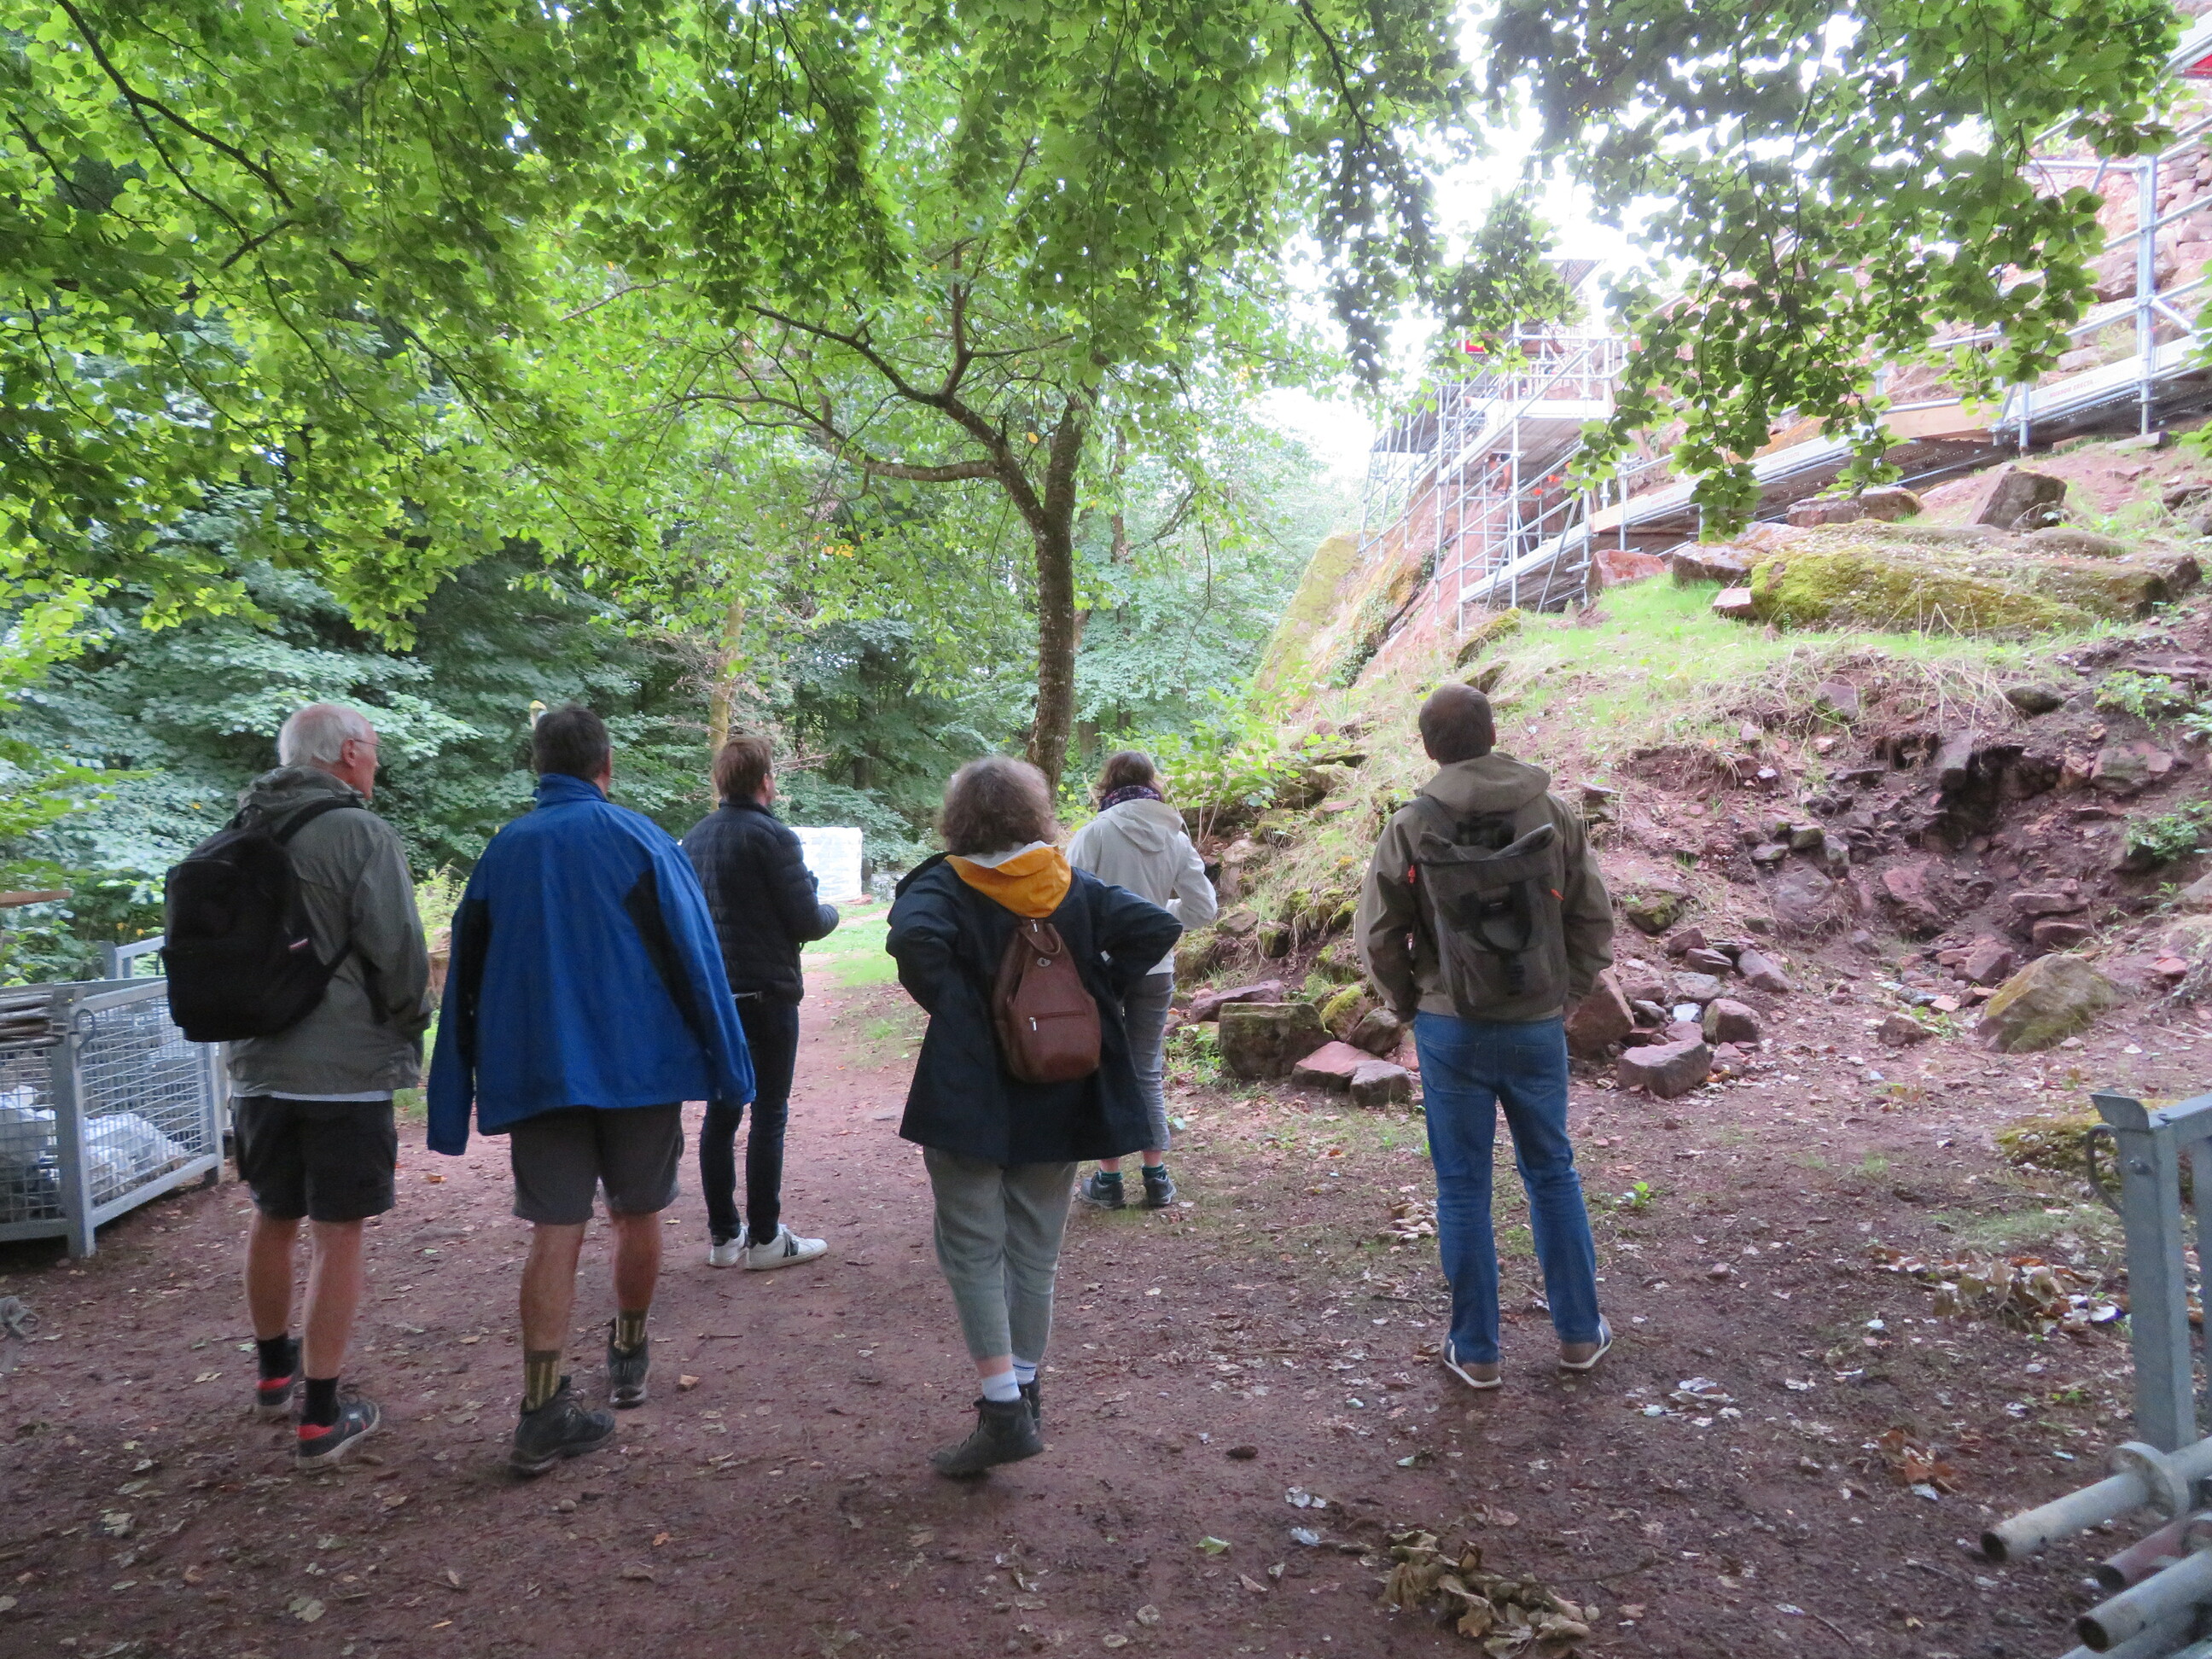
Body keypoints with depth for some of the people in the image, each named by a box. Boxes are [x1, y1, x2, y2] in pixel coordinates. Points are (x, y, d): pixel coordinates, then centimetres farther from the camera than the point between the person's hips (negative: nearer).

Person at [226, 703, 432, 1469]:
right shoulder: (361, 833, -13)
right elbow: (397, 952, -17)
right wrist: (410, 1028, 0)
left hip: (259, 1064, 7)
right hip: (347, 1067, -7)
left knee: (272, 1218, 21)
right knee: (337, 1234, 1)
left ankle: (274, 1370, 39)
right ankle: (322, 1417, 6)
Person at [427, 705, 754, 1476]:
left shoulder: (502, 850, 6)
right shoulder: (636, 837, -4)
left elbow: (467, 977, 8)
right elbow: (692, 953, -7)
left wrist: (455, 1105, 13)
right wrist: (726, 1062, 0)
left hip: (534, 1071, 2)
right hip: (639, 1061, -2)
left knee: (555, 1232, 2)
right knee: (637, 1215, 15)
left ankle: (542, 1414, -1)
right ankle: (629, 1358, 32)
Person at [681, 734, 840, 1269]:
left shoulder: (694, 838, 9)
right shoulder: (772, 836, -12)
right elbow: (806, 921, -14)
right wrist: (831, 913, 9)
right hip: (765, 993, -7)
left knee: (721, 1111, 12)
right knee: (769, 1114, 2)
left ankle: (723, 1235, 18)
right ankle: (765, 1238, 7)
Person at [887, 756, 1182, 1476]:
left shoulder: (944, 885, -9)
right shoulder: (1076, 885, 2)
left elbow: (913, 937, -30)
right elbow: (1156, 926, -9)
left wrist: (948, 1006, -16)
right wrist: (1094, 998, -2)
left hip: (970, 1098, -4)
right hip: (1059, 1099, 4)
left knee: (972, 1252, 5)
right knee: (1035, 1253, 16)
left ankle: (1004, 1411, 1)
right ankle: (1024, 1393, 27)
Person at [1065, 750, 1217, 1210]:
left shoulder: (1095, 833, -13)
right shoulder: (1175, 838, 0)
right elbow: (1203, 907, 3)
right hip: (1157, 970, 4)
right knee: (1149, 1073, 15)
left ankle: (1109, 1179, 14)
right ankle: (1157, 1178, 17)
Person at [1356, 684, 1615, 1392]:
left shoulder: (1411, 826, -8)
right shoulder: (1554, 814, -4)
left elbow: (1380, 935, -4)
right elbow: (1594, 920, 0)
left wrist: (1408, 1004, 11)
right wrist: (1563, 994, 11)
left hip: (1450, 1030, -2)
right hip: (1539, 1026, 2)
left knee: (1462, 1186, 8)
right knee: (1553, 1174, 18)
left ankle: (1475, 1350, 18)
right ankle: (1579, 1333, 29)